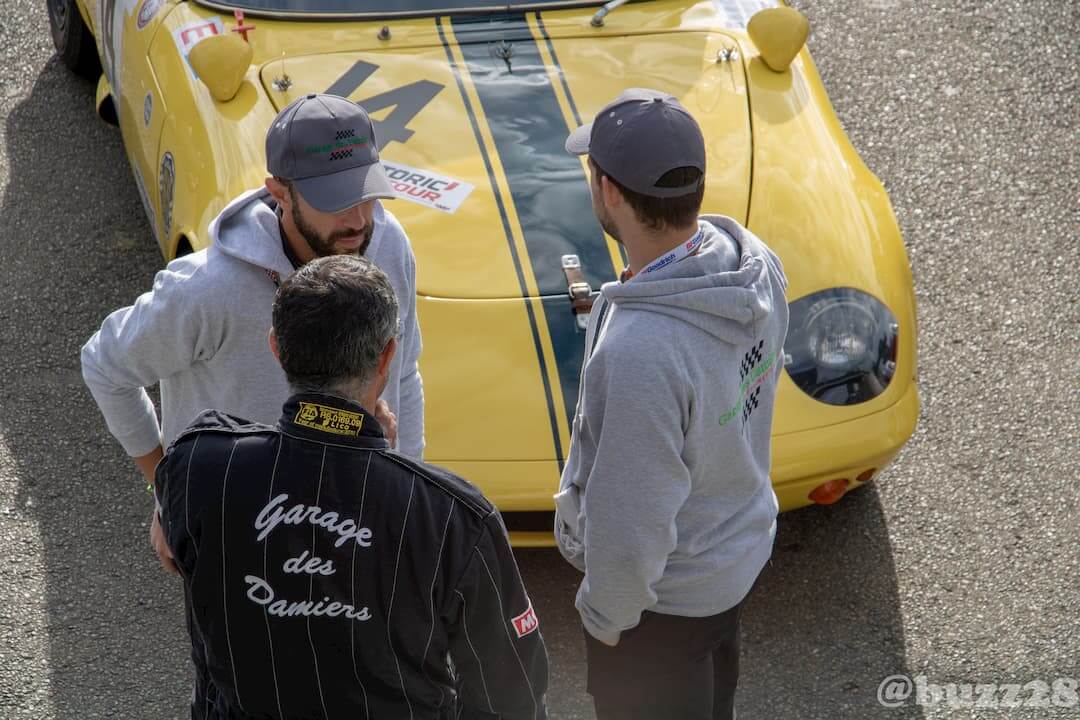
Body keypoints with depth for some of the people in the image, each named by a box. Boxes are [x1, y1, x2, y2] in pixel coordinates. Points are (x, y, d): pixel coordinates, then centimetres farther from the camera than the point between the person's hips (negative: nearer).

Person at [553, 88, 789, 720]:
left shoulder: (641, 349, -40)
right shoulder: (757, 262, -15)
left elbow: (633, 522, -31)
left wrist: (605, 613, -12)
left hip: (666, 594, -7)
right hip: (743, 551, 7)